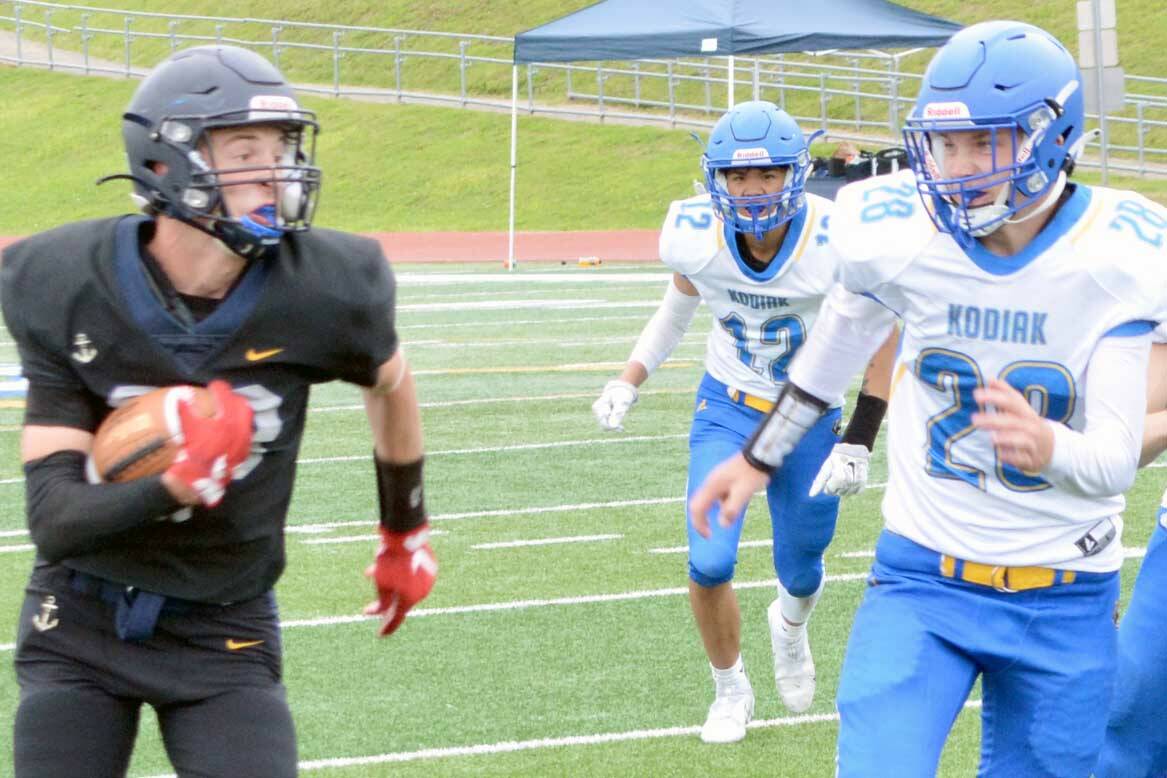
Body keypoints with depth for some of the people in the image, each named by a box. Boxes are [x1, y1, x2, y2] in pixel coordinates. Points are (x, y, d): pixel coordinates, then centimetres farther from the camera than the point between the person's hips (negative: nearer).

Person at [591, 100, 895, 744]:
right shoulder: (697, 237, -19)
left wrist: (858, 442, -14)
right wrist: (627, 381, -1)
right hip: (727, 408, 1)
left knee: (800, 574, 12)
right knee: (709, 564, -13)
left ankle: (790, 623, 52)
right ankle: (730, 690, 16)